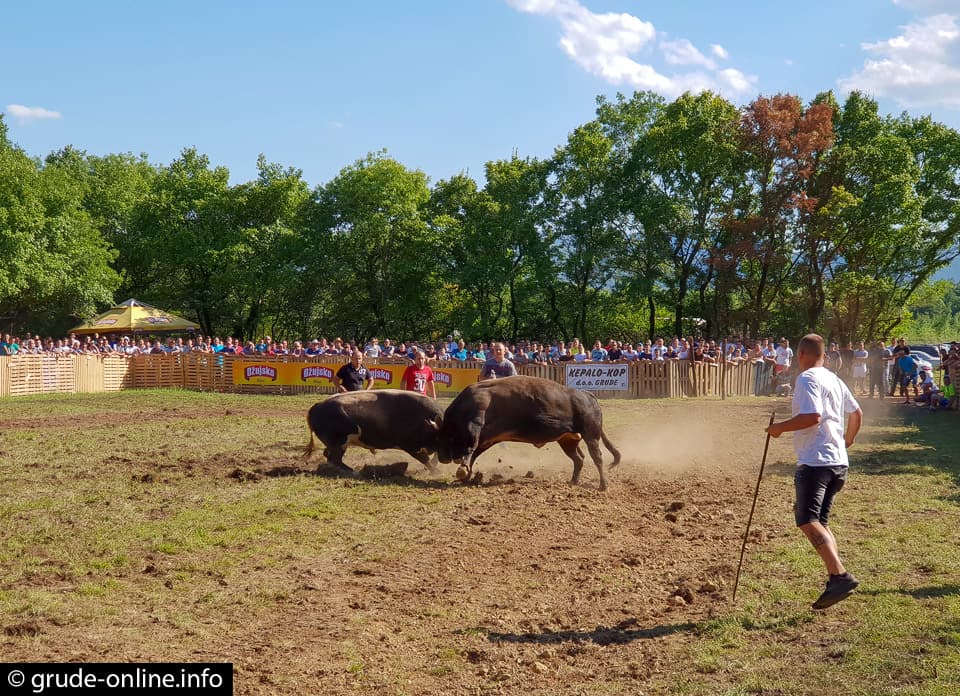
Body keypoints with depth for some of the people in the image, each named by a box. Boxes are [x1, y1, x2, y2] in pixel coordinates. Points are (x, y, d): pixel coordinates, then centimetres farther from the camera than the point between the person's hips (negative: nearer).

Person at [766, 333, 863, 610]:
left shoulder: (807, 379, -10)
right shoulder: (834, 380, 18)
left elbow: (812, 416, -23)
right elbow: (857, 413, 26)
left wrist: (780, 427, -11)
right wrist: (846, 443, 40)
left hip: (815, 461, -9)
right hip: (838, 461, 10)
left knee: (808, 522, -16)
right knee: (819, 522, 15)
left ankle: (840, 576, -28)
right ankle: (835, 582, 10)